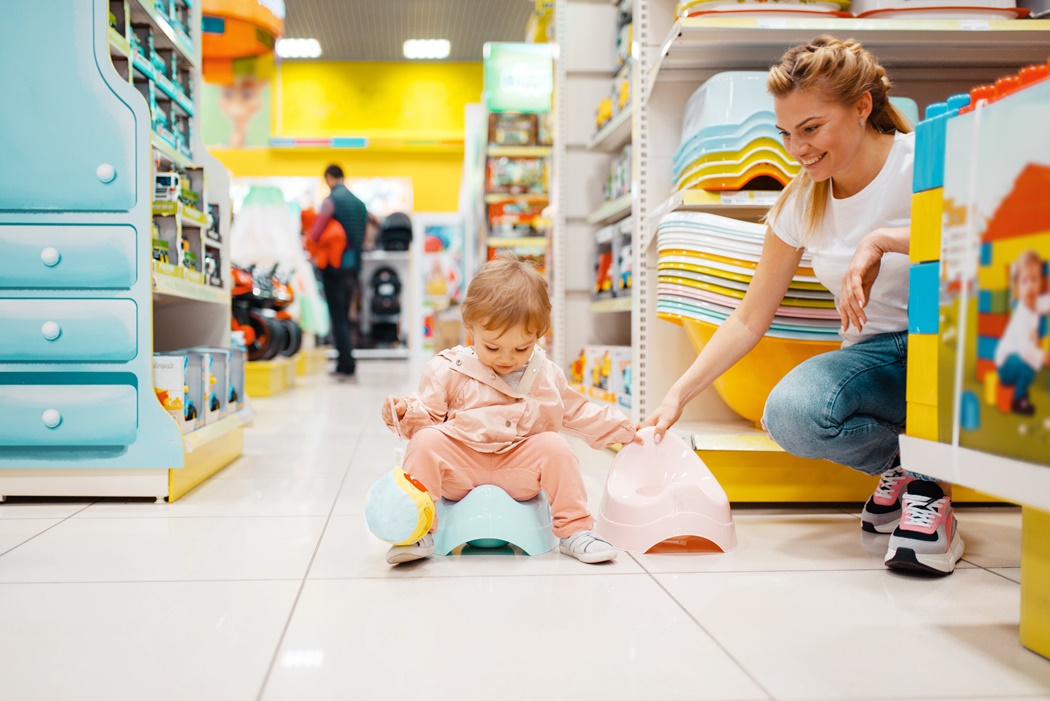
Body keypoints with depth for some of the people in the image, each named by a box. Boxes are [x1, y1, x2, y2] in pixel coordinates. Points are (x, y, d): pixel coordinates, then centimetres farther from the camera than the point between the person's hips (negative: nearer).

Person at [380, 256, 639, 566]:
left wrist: (623, 428, 21)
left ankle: (574, 531, -8)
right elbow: (428, 415, 0)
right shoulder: (448, 370, -2)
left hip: (519, 469, 2)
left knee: (556, 447, -20)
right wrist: (404, 412, -21)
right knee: (426, 442, -26)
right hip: (459, 464, -2)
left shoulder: (547, 375, 8)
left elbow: (576, 412, 21)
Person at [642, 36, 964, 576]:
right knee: (789, 415, -30)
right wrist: (678, 395, -5)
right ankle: (906, 464, 1)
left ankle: (928, 481, -18)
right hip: (877, 357, 3)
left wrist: (882, 240, -34)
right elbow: (749, 321, 3)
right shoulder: (800, 203, 0)